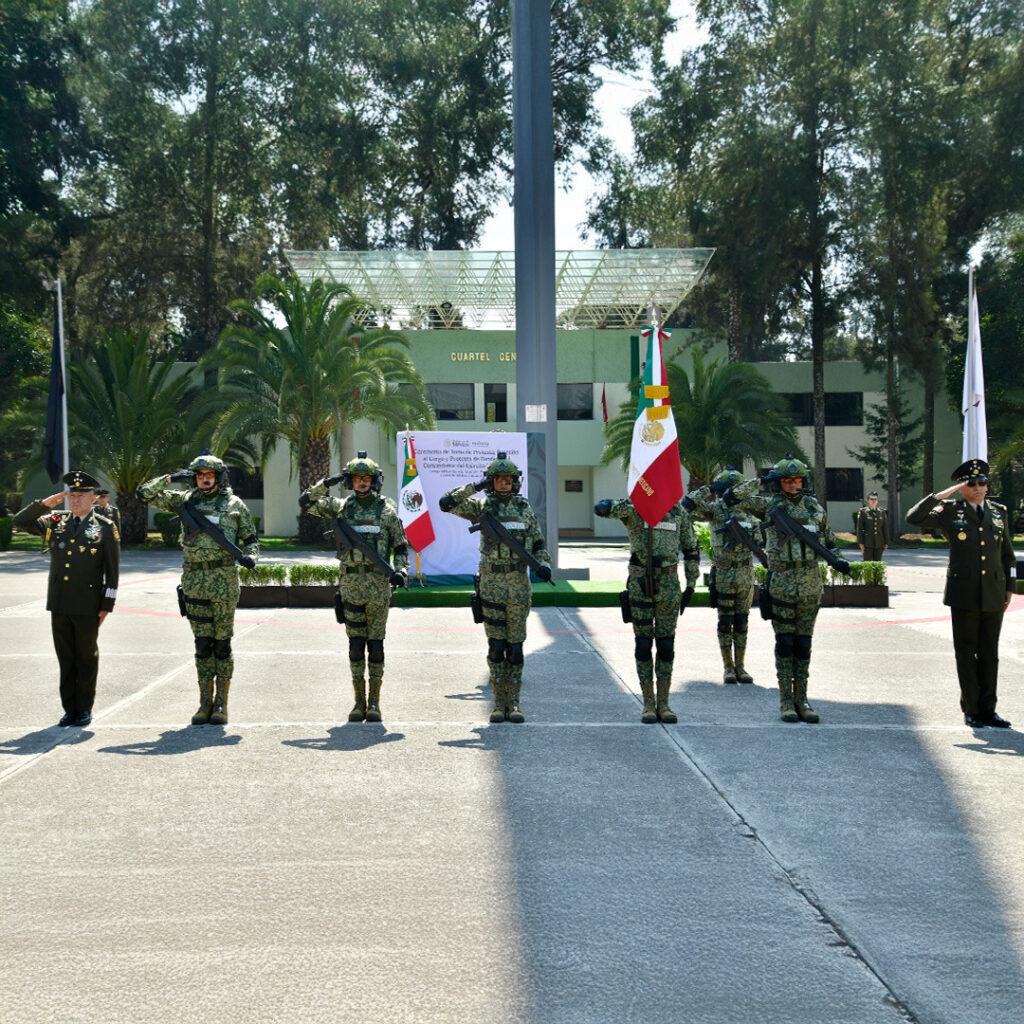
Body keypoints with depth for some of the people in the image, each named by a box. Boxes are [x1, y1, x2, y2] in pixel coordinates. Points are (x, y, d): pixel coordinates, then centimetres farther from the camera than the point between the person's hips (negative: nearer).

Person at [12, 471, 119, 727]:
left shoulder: (105, 528, -3)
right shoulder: (55, 522, 8)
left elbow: (112, 571, -3)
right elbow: (20, 521, 8)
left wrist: (106, 606, -7)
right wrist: (45, 504, -4)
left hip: (87, 607, -4)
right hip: (59, 605, 4)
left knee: (86, 657, 7)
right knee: (65, 658, 9)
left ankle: (85, 709, 17)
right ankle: (70, 708, 18)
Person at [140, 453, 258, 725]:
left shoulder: (234, 504, 5)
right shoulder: (185, 500, 10)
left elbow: (250, 538, 10)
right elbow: (146, 492, 9)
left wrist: (250, 555, -10)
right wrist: (171, 478, -2)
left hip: (224, 580, -2)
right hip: (193, 580, 2)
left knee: (222, 643, 2)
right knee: (203, 644, 5)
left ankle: (221, 704, 8)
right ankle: (205, 703, 12)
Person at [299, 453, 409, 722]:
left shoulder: (386, 510, 3)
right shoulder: (342, 508, 8)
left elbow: (401, 546, 6)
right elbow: (305, 503, 8)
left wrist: (401, 570, -10)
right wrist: (326, 484, -2)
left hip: (379, 584, -2)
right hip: (351, 584, 2)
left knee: (376, 644, 1)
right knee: (356, 645, 4)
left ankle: (374, 702, 7)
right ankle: (359, 701, 10)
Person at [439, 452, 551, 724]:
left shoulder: (525, 509, 9)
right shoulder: (481, 507, 3)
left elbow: (539, 544, 13)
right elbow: (446, 503, -7)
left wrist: (544, 564, -6)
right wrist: (476, 486, -7)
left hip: (519, 585, 1)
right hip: (491, 584, -1)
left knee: (515, 647, 3)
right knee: (496, 647, 1)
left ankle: (514, 704, 9)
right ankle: (499, 704, 8)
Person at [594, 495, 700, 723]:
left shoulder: (679, 512, 6)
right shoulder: (633, 509, -3)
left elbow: (691, 549, 14)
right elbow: (602, 509, -23)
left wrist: (691, 585, 9)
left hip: (669, 585, 2)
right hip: (640, 584, -2)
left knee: (666, 644, 4)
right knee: (643, 644, 1)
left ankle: (663, 704, 12)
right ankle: (648, 705, 9)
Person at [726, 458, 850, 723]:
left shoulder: (814, 506, 9)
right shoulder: (769, 505, 1)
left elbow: (829, 540, 17)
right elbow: (732, 498, -5)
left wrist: (837, 560, -1)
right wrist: (760, 481, -8)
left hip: (810, 583, 3)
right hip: (781, 582, -3)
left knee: (803, 642, 6)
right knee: (785, 642, 0)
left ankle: (801, 699, 12)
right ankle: (785, 700, 7)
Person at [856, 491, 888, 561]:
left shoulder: (882, 512, 9)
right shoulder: (863, 512, 0)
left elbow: (885, 528, 10)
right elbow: (859, 528, -3)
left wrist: (886, 543, 5)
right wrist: (861, 543, -9)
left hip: (879, 543, 3)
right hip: (867, 542, -3)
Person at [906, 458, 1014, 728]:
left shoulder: (999, 512, 11)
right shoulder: (950, 511, 1)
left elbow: (1007, 554, 16)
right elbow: (913, 518, -11)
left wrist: (1009, 588, 12)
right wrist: (942, 495, -14)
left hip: (993, 594, 3)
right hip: (964, 594, -3)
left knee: (990, 653, 7)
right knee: (966, 652, 3)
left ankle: (987, 709, 13)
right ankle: (971, 710, 11)